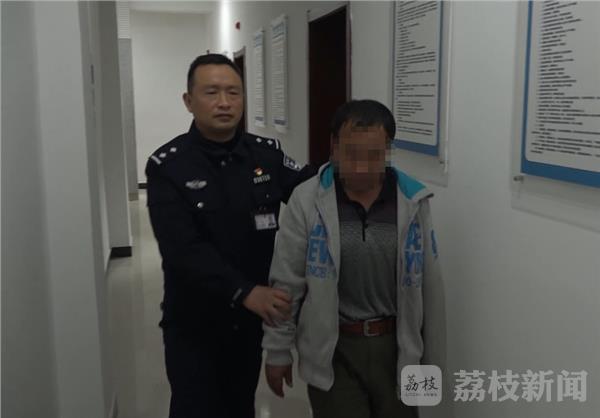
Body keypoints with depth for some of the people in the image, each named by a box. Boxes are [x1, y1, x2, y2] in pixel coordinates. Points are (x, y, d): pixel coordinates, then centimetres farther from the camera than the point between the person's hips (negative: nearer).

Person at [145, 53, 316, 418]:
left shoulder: (267, 153, -2)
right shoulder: (167, 166, -13)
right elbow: (184, 250, -23)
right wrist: (244, 292, -33)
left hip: (252, 318, 3)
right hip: (193, 323, -3)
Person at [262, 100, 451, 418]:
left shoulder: (413, 201, -5)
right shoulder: (307, 201, -11)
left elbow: (429, 286, 2)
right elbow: (285, 284, -4)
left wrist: (432, 359, 6)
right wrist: (278, 351, 0)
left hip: (396, 347, 2)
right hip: (332, 350, -2)